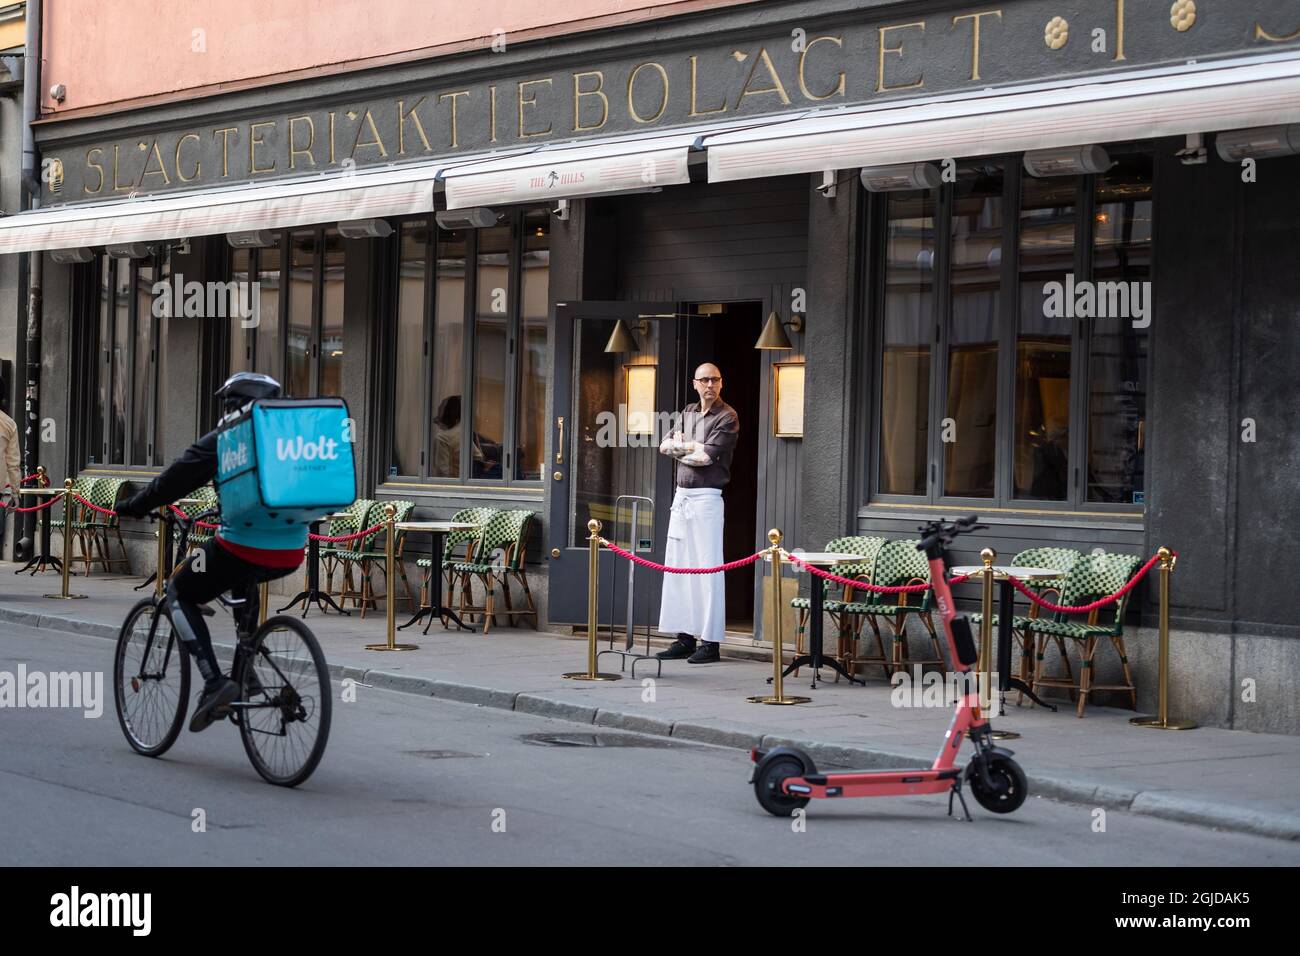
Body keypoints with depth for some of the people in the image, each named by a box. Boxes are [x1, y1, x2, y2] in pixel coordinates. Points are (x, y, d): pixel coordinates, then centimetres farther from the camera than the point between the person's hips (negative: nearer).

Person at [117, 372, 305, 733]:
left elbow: (175, 480, 0)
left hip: (244, 548, -6)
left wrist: (134, 506, 16)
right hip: (291, 554, 6)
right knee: (243, 583, 38)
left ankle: (215, 683, -4)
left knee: (179, 595, 15)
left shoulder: (222, 441, -2)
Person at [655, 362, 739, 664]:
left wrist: (680, 448, 0)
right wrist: (691, 446, -7)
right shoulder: (688, 412, 17)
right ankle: (685, 638, 13)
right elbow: (665, 446, 10)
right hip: (681, 495, 8)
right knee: (677, 567, 8)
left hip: (706, 497, -8)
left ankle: (710, 642, -7)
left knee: (708, 568, -8)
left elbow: (707, 456, -15)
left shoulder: (727, 418, -6)